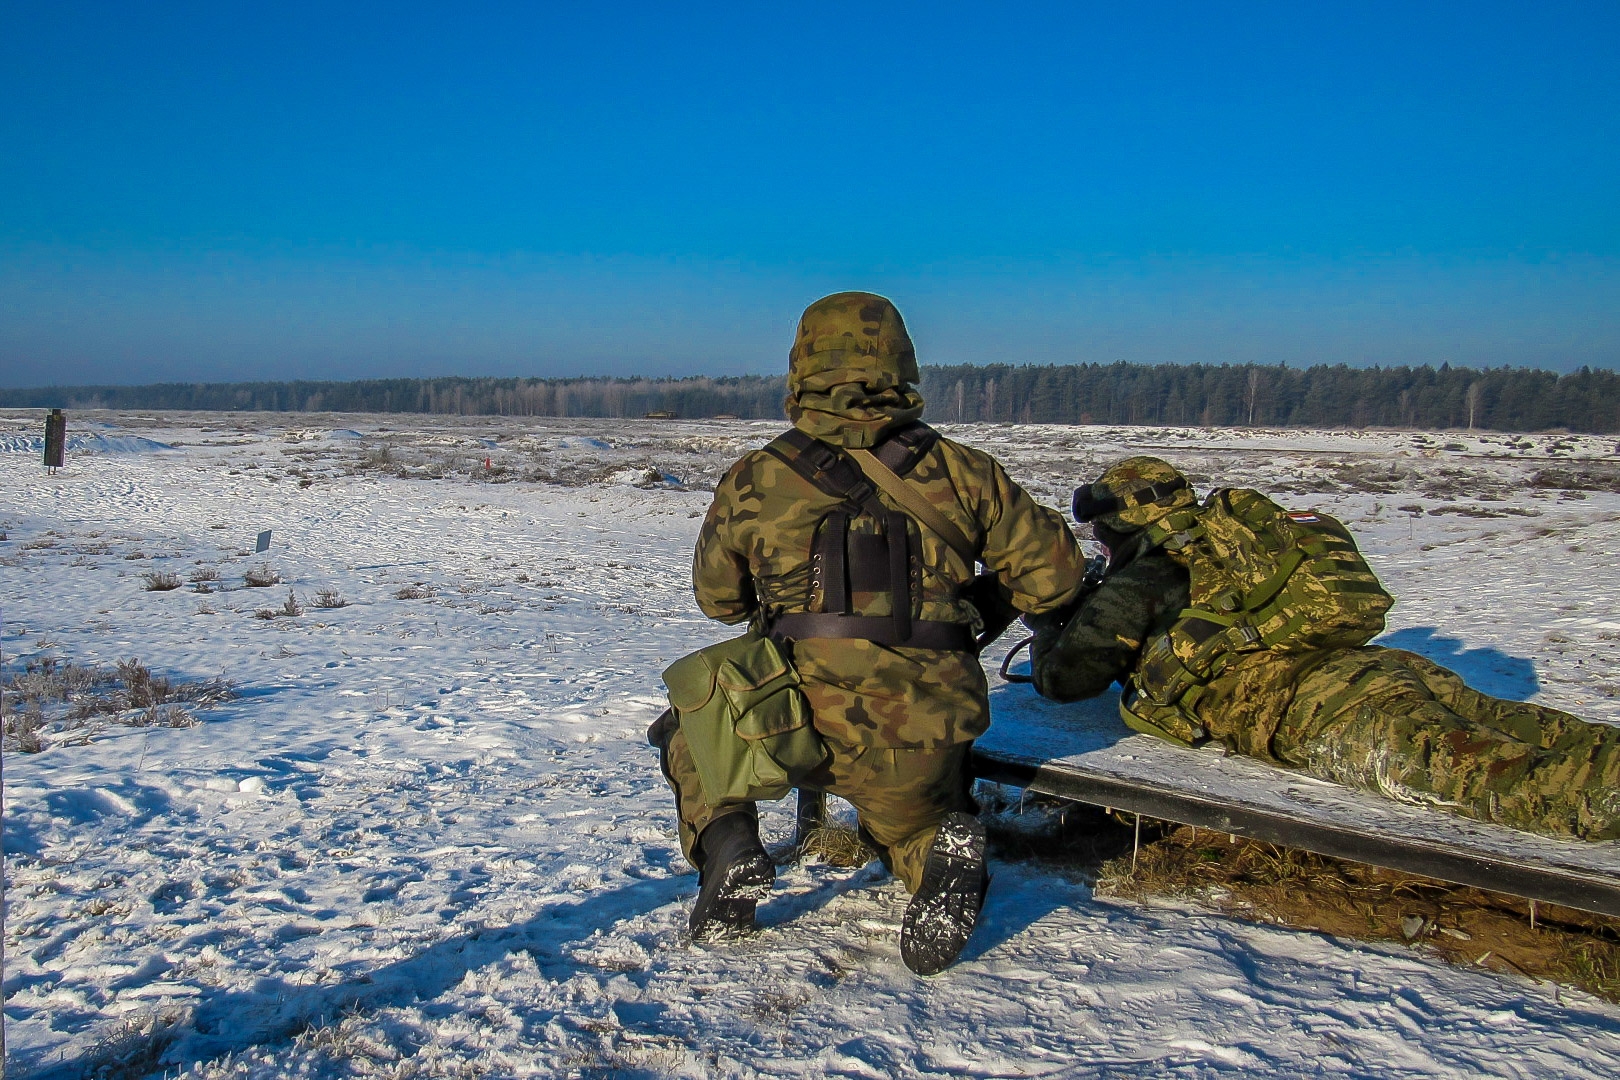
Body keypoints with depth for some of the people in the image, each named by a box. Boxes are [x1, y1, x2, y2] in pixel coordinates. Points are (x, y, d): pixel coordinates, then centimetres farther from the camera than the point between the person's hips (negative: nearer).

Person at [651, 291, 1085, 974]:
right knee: (909, 818, 34)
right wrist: (983, 604, 28)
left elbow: (717, 598, 17)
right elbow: (1053, 575, 8)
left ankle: (728, 849, 5)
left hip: (797, 732, -1)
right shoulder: (960, 470, 1)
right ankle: (941, 853, 0)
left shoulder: (753, 479, 1)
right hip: (922, 748, 1)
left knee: (691, 731, 30)